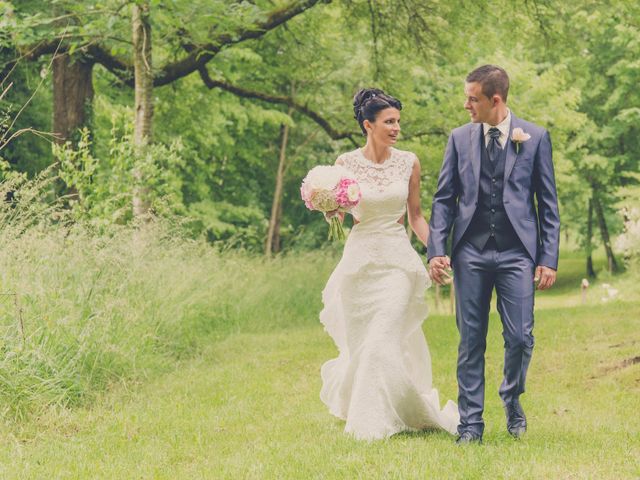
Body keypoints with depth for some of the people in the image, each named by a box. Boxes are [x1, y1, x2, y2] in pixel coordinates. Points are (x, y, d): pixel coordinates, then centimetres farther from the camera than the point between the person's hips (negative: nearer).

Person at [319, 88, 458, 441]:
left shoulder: (408, 163, 3)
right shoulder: (346, 163, -1)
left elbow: (415, 216, 9)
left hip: (398, 260, 0)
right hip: (360, 258, 0)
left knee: (384, 341, -11)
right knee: (360, 343, 6)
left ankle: (373, 422, 0)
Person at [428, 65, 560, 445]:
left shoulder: (535, 138, 2)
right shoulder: (460, 138, 8)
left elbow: (548, 202, 3)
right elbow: (444, 199, 9)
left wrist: (549, 258, -3)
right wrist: (437, 250, -3)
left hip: (517, 252, -2)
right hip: (470, 252, 2)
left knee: (520, 337, -5)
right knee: (471, 341, 3)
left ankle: (512, 399, 24)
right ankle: (471, 423, 11)